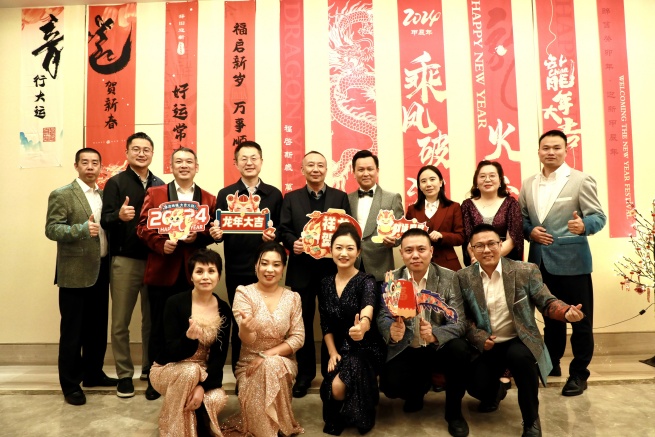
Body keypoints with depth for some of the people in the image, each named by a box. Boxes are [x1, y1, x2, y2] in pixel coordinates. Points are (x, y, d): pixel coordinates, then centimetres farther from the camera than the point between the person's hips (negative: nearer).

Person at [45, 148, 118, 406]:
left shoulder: (105, 195, 12)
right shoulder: (61, 195, -7)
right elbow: (51, 229, -14)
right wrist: (82, 228, -29)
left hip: (101, 270, 6)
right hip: (75, 273, -6)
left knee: (98, 327, 15)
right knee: (72, 331, 4)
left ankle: (93, 374, 30)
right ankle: (70, 384, 16)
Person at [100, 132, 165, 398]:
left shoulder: (160, 185, 10)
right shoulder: (115, 183, 0)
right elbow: (104, 220, -10)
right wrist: (119, 215, -30)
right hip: (124, 260, -3)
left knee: (152, 318, 10)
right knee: (120, 321, 6)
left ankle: (150, 368, 25)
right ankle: (124, 374, 19)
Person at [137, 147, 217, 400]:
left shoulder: (208, 199, 8)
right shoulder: (154, 194, 6)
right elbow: (143, 227, 0)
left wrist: (198, 236, -17)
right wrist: (160, 244, -17)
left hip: (193, 272, 1)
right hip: (162, 271, -1)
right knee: (159, 327, 9)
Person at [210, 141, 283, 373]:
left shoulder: (274, 194, 6)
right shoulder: (225, 194, 7)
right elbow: (218, 231, 5)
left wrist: (273, 235, -16)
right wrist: (216, 233, -18)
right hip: (236, 270, 0)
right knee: (239, 324, 9)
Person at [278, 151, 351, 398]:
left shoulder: (340, 197, 8)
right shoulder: (291, 198, 9)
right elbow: (283, 230, 4)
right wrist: (292, 243, -16)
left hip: (332, 268, 0)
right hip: (302, 269, 1)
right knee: (303, 322, 9)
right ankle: (305, 373, 23)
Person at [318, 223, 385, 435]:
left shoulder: (366, 281, -15)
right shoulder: (326, 283, 1)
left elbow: (368, 306, -39)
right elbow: (325, 324, 5)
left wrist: (363, 324, -62)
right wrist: (332, 352, -9)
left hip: (365, 349, -4)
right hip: (337, 348, 4)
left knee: (339, 386, -26)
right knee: (333, 388, -21)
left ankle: (358, 417, 9)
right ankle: (338, 418, 16)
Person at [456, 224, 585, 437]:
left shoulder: (526, 271, -5)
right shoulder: (463, 278, -2)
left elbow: (546, 302, -5)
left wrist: (567, 312, -28)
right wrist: (480, 338, -15)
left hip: (520, 342, -1)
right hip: (485, 346, 2)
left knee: (519, 356, -36)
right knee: (477, 387, -19)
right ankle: (494, 392, 25)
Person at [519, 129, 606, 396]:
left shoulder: (581, 180, -5)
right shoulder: (528, 185, 9)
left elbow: (598, 216, -10)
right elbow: (521, 219, 12)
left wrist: (584, 225, -31)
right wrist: (530, 232, -9)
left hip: (572, 262, -4)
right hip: (541, 262, 5)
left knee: (580, 320, 6)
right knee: (550, 317, 19)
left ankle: (579, 374, 20)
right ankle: (551, 363, 35)